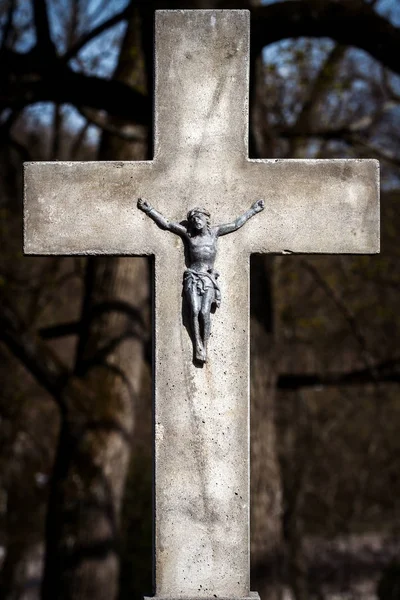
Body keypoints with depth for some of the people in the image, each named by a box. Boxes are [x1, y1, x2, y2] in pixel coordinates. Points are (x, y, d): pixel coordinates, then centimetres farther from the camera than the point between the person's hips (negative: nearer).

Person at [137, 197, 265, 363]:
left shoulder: (214, 232, 13)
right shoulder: (188, 233, 10)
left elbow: (236, 224, 22)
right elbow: (165, 223, 7)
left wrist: (253, 210, 27)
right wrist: (149, 209, 1)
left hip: (208, 279, 0)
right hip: (192, 278, 0)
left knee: (204, 312, -18)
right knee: (194, 311, -18)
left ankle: (205, 347, -15)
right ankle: (198, 347, -18)